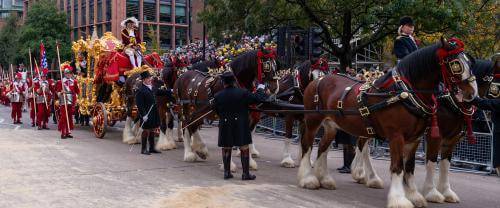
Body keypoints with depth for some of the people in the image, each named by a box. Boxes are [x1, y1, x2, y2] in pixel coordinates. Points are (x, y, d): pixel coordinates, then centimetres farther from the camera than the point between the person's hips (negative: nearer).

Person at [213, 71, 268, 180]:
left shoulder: (217, 96, -7)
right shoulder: (243, 93, -11)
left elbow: (215, 111, 4)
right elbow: (259, 99, -6)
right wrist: (260, 89, 13)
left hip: (225, 126, 2)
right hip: (241, 125, -1)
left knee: (226, 149, 15)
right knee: (244, 148, 8)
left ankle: (227, 172, 19)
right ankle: (246, 173, 10)